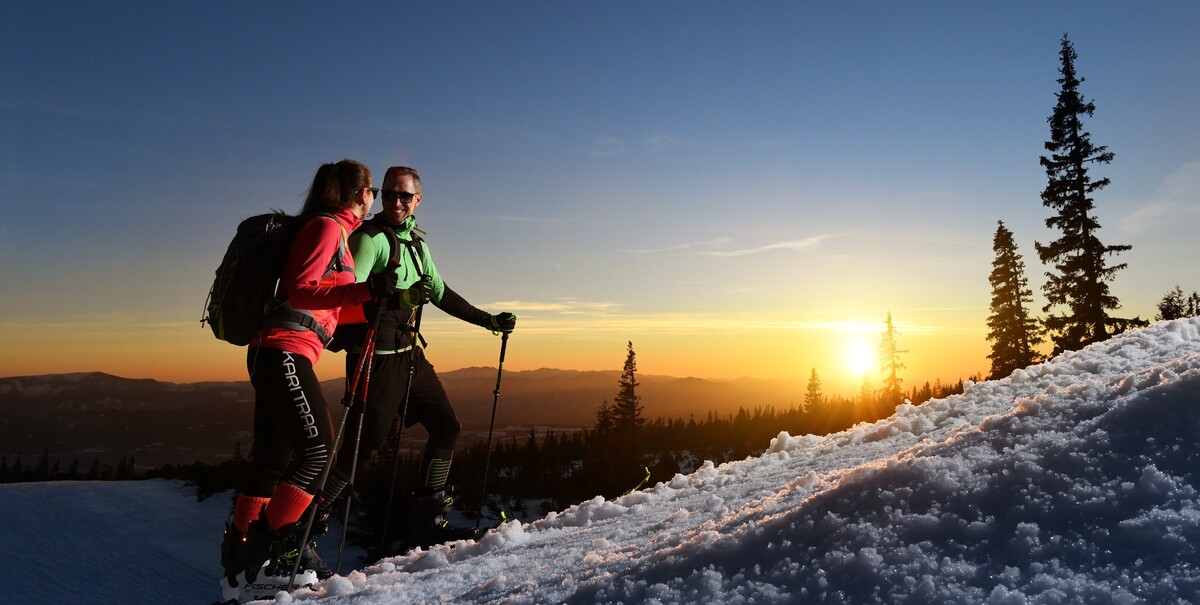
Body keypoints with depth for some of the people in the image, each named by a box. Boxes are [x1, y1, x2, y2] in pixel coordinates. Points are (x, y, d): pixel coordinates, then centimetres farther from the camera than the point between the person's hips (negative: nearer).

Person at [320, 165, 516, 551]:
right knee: (366, 443, -8)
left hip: (409, 353, 9)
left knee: (446, 426, 8)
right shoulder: (370, 237, -9)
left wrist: (488, 321, 26)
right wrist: (398, 297, -40)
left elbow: (440, 292, 25)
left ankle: (426, 524, 17)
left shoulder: (413, 241, 16)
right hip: (378, 356, -8)